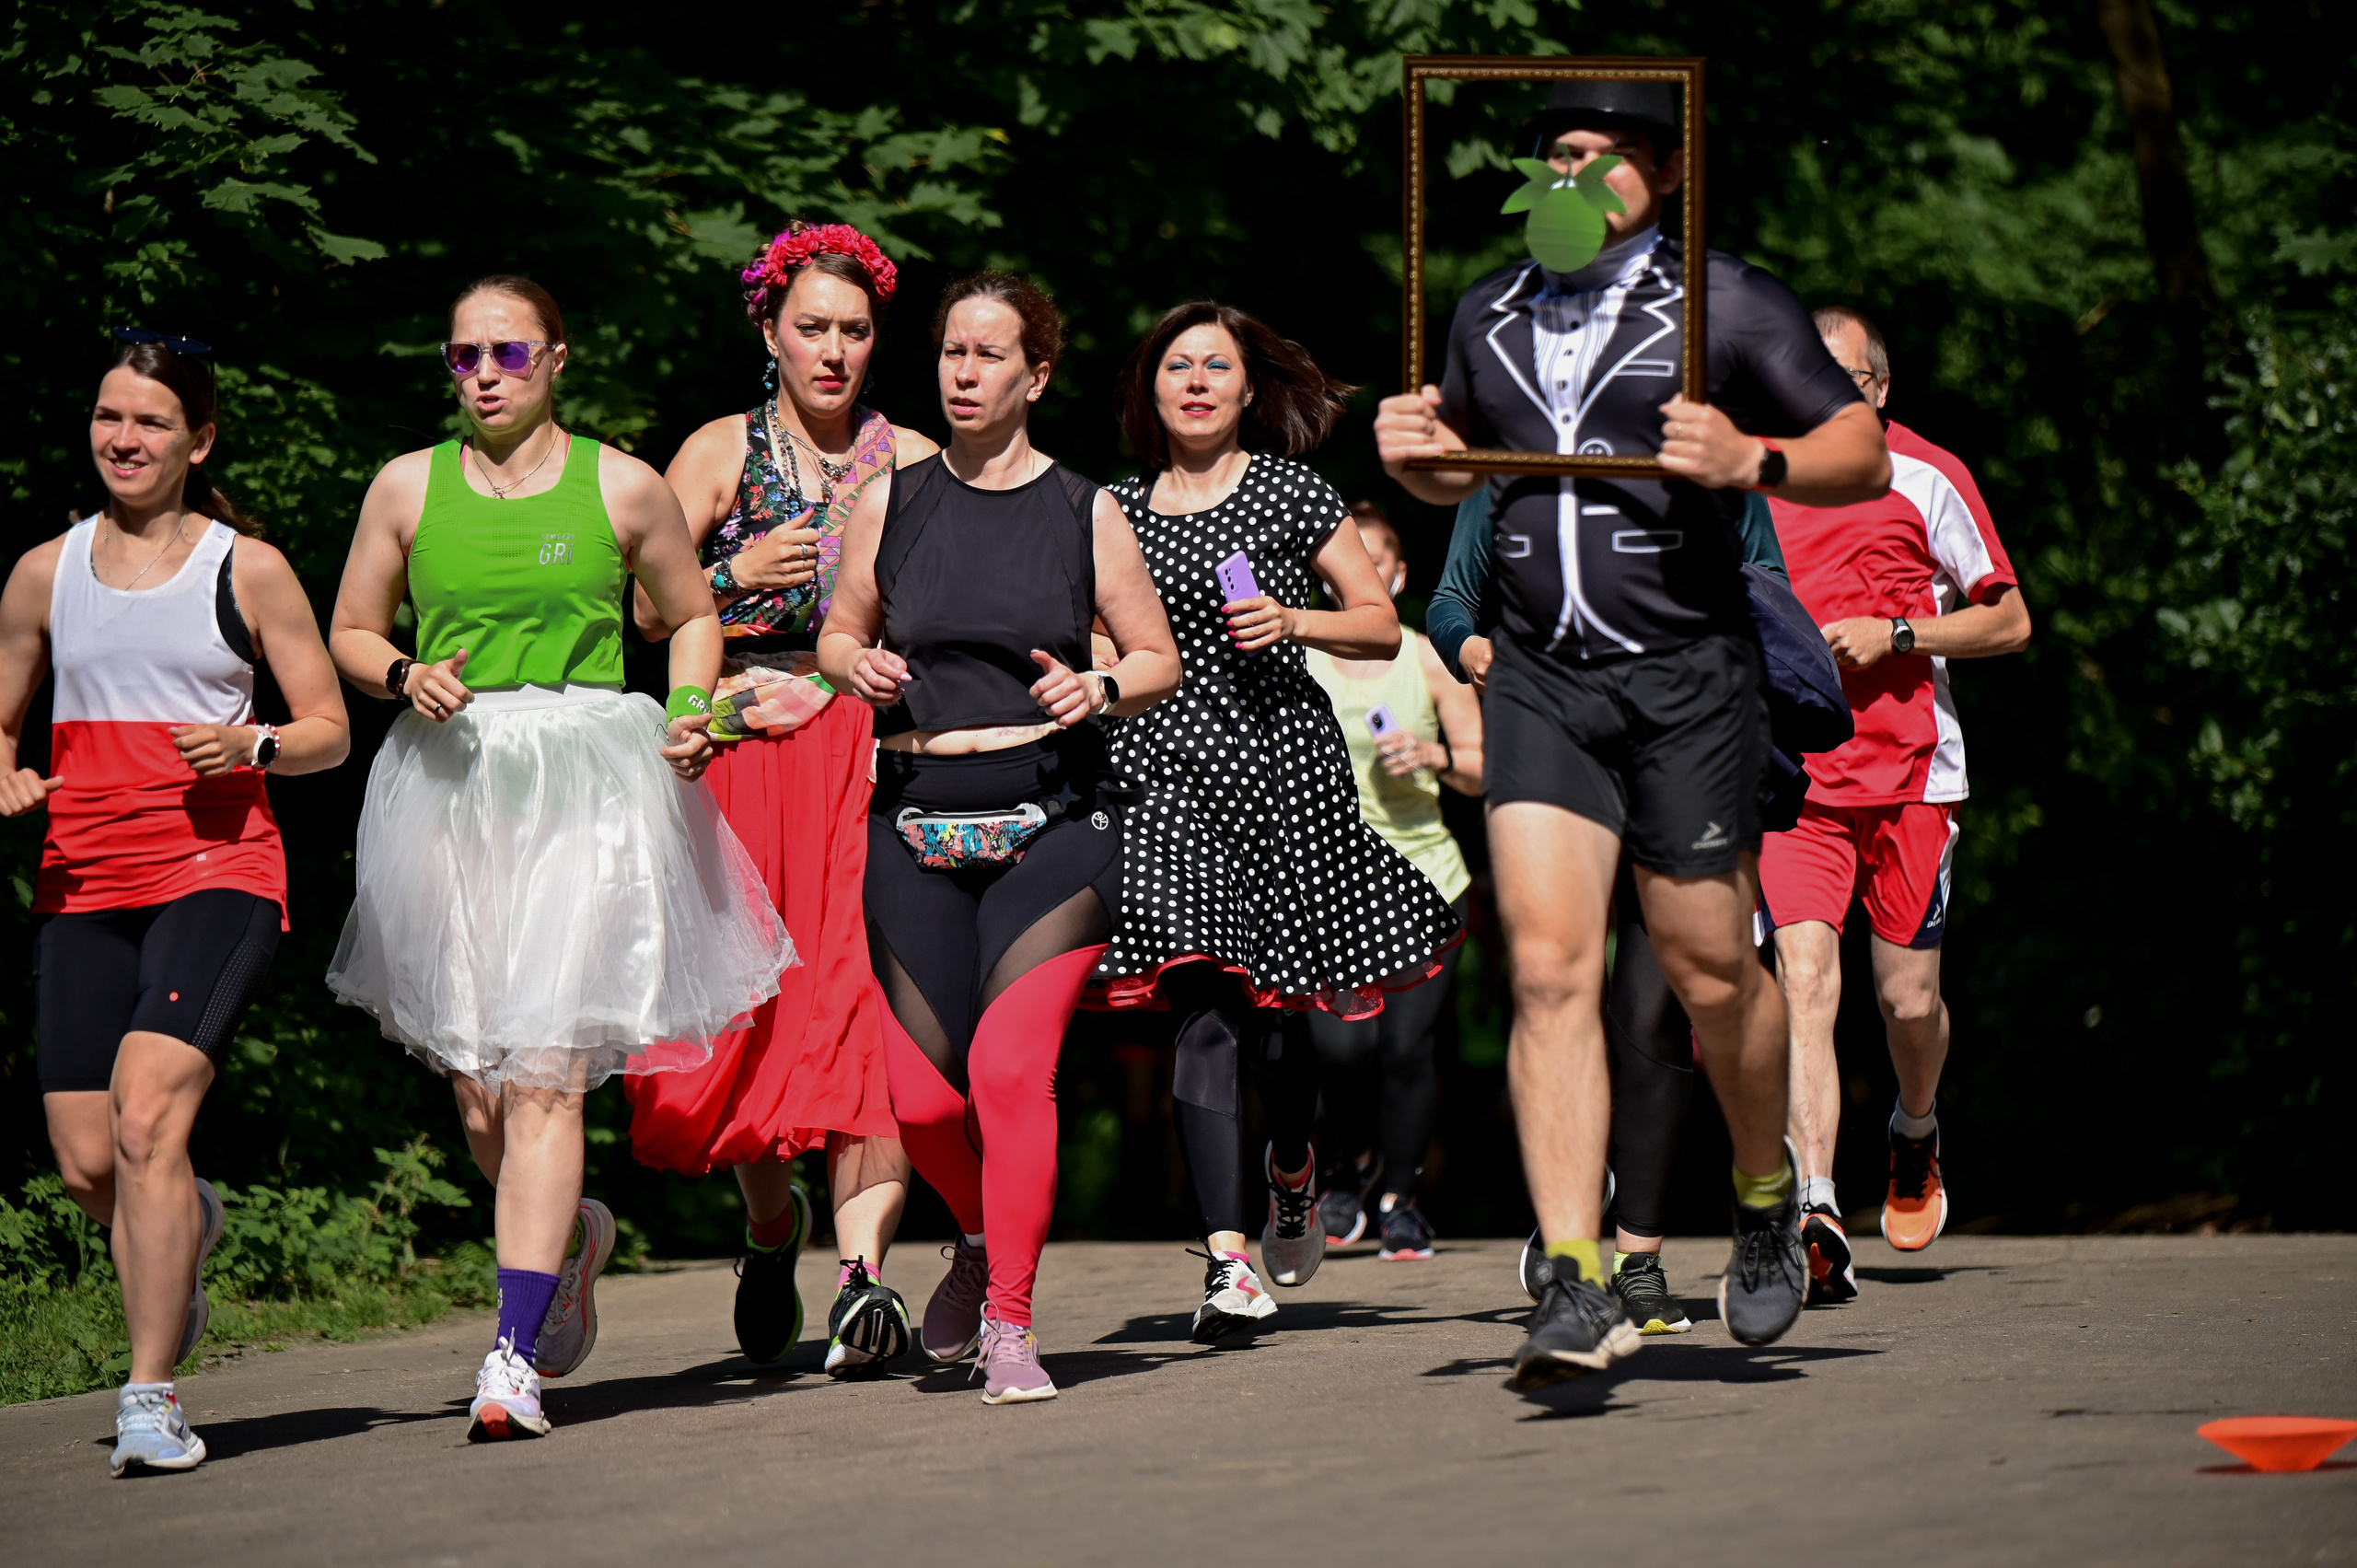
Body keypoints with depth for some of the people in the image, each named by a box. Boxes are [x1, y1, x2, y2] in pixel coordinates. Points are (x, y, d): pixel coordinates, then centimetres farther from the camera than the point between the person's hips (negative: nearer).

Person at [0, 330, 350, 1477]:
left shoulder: (247, 570, 4)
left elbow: (331, 730, 8)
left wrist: (255, 745, -13)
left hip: (215, 872, -4)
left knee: (147, 1120, -22)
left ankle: (151, 1394, -16)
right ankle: (186, 1227, 38)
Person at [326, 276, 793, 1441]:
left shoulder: (622, 489, 6)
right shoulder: (407, 488, 9)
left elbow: (693, 616, 19)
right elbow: (349, 633, 17)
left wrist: (691, 714, 0)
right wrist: (407, 678, -4)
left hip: (588, 787, -2)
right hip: (450, 781, 2)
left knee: (544, 1074, -14)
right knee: (476, 1090, 4)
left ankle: (513, 1358, -16)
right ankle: (573, 1235, 37)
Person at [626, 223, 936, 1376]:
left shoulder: (914, 463, 11)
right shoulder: (721, 452, 10)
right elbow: (643, 610, 6)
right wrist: (736, 578, -10)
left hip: (874, 751, -1)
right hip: (742, 755, 1)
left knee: (862, 1000, -15)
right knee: (743, 1007, -2)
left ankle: (863, 1262, -22)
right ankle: (772, 1216, 24)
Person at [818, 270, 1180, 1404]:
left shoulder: (1083, 513, 4)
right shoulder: (891, 503, 9)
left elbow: (1161, 662, 9)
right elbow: (837, 637, 18)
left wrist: (1098, 687, -12)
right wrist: (859, 669, -4)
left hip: (1053, 829, -2)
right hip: (918, 829, 2)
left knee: (1012, 1069, -15)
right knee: (923, 1099, -1)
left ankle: (1009, 1326, -6)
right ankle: (984, 1242, 31)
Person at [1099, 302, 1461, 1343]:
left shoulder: (1290, 493, 5)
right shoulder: (1121, 510, 13)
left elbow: (1383, 629, 7)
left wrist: (1294, 621, -8)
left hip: (1279, 758, -1)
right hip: (1167, 768, 1)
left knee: (1278, 1005, 5)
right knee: (1202, 1005, -13)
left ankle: (1292, 1167, 40)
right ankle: (1228, 1260, -20)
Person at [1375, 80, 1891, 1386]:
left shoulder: (1725, 304, -2)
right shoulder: (1489, 315, 13)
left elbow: (1865, 455, -1)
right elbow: (1462, 466, 29)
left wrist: (1751, 461, -19)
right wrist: (1416, 457, 7)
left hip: (1688, 677, -3)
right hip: (1540, 678, 3)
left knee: (1708, 975, 5)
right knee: (1547, 968, -12)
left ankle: (1766, 1198, 35)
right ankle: (1575, 1289, -16)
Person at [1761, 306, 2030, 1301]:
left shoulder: (1926, 479, 2)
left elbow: (2010, 622, 4)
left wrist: (1893, 636, -10)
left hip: (1909, 770, 0)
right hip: (1793, 772, 1)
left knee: (1908, 997, 5)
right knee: (1804, 979, -17)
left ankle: (1916, 1132, 40)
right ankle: (1817, 1217, -24)